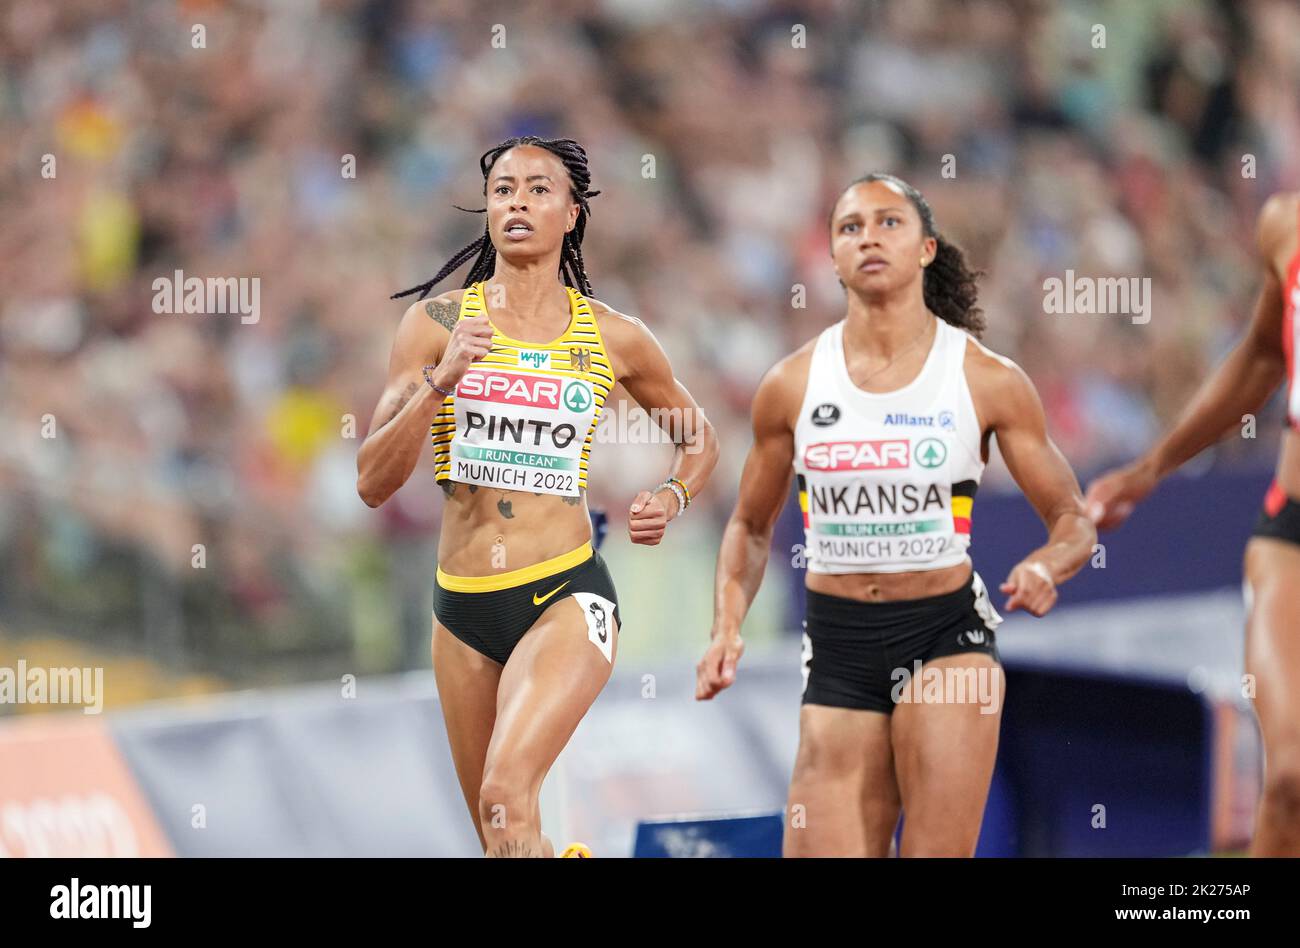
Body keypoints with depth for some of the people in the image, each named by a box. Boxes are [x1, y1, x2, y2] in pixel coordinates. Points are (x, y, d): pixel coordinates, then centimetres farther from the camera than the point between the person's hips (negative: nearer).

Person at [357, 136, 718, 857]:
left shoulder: (615, 338, 2)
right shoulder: (437, 322, 1)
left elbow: (698, 438, 21)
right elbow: (373, 481, -5)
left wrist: (671, 498, 0)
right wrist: (440, 381, -19)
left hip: (566, 596, -3)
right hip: (463, 607, 3)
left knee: (507, 795, -26)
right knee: (499, 838, 12)